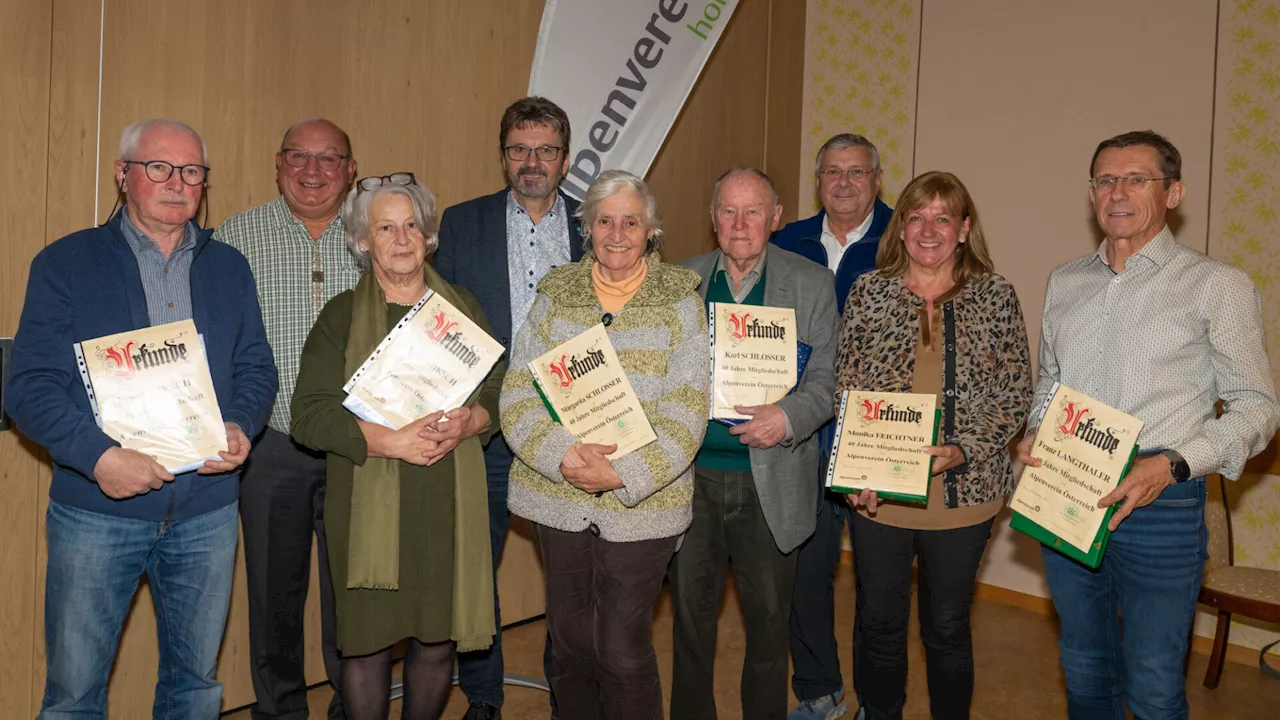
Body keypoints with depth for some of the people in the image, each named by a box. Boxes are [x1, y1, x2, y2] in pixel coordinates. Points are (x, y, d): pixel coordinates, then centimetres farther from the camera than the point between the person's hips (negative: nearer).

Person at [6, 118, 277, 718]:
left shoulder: (229, 268, 10)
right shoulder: (65, 263, 0)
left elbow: (257, 369, 12)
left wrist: (241, 428, -9)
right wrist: (99, 457, -20)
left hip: (207, 513, 3)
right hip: (95, 513, -2)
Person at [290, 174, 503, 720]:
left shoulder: (461, 309, 11)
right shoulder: (342, 316, 2)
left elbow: (499, 392, 9)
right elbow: (309, 415, -7)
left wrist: (467, 424, -12)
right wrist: (390, 441, -18)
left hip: (449, 505, 2)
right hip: (369, 506, -2)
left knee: (437, 642, 8)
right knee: (367, 644, 4)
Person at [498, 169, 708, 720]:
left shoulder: (679, 303, 0)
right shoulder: (554, 296, 6)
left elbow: (685, 409, -8)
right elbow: (518, 393, -2)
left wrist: (623, 475, -19)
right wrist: (565, 456, -18)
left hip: (641, 505, -2)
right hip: (558, 500, 3)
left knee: (624, 653, 3)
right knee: (570, 644, 15)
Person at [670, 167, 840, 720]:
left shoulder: (812, 284, 1)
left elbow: (827, 380, -4)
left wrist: (789, 417, -22)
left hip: (770, 482, -1)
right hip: (691, 476, 2)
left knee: (768, 621, 12)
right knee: (690, 615, 14)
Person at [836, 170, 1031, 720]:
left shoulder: (996, 297, -1)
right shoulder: (868, 292, 1)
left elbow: (1015, 395, -1)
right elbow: (844, 391, 2)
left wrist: (963, 452, -16)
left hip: (964, 492, -1)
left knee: (947, 626, 14)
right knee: (878, 622, 14)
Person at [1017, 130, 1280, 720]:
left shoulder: (1217, 285, -6)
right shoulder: (1064, 282, 10)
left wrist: (1173, 464, -20)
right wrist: (1034, 435, 0)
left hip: (1160, 511, -4)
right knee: (1084, 671, 19)